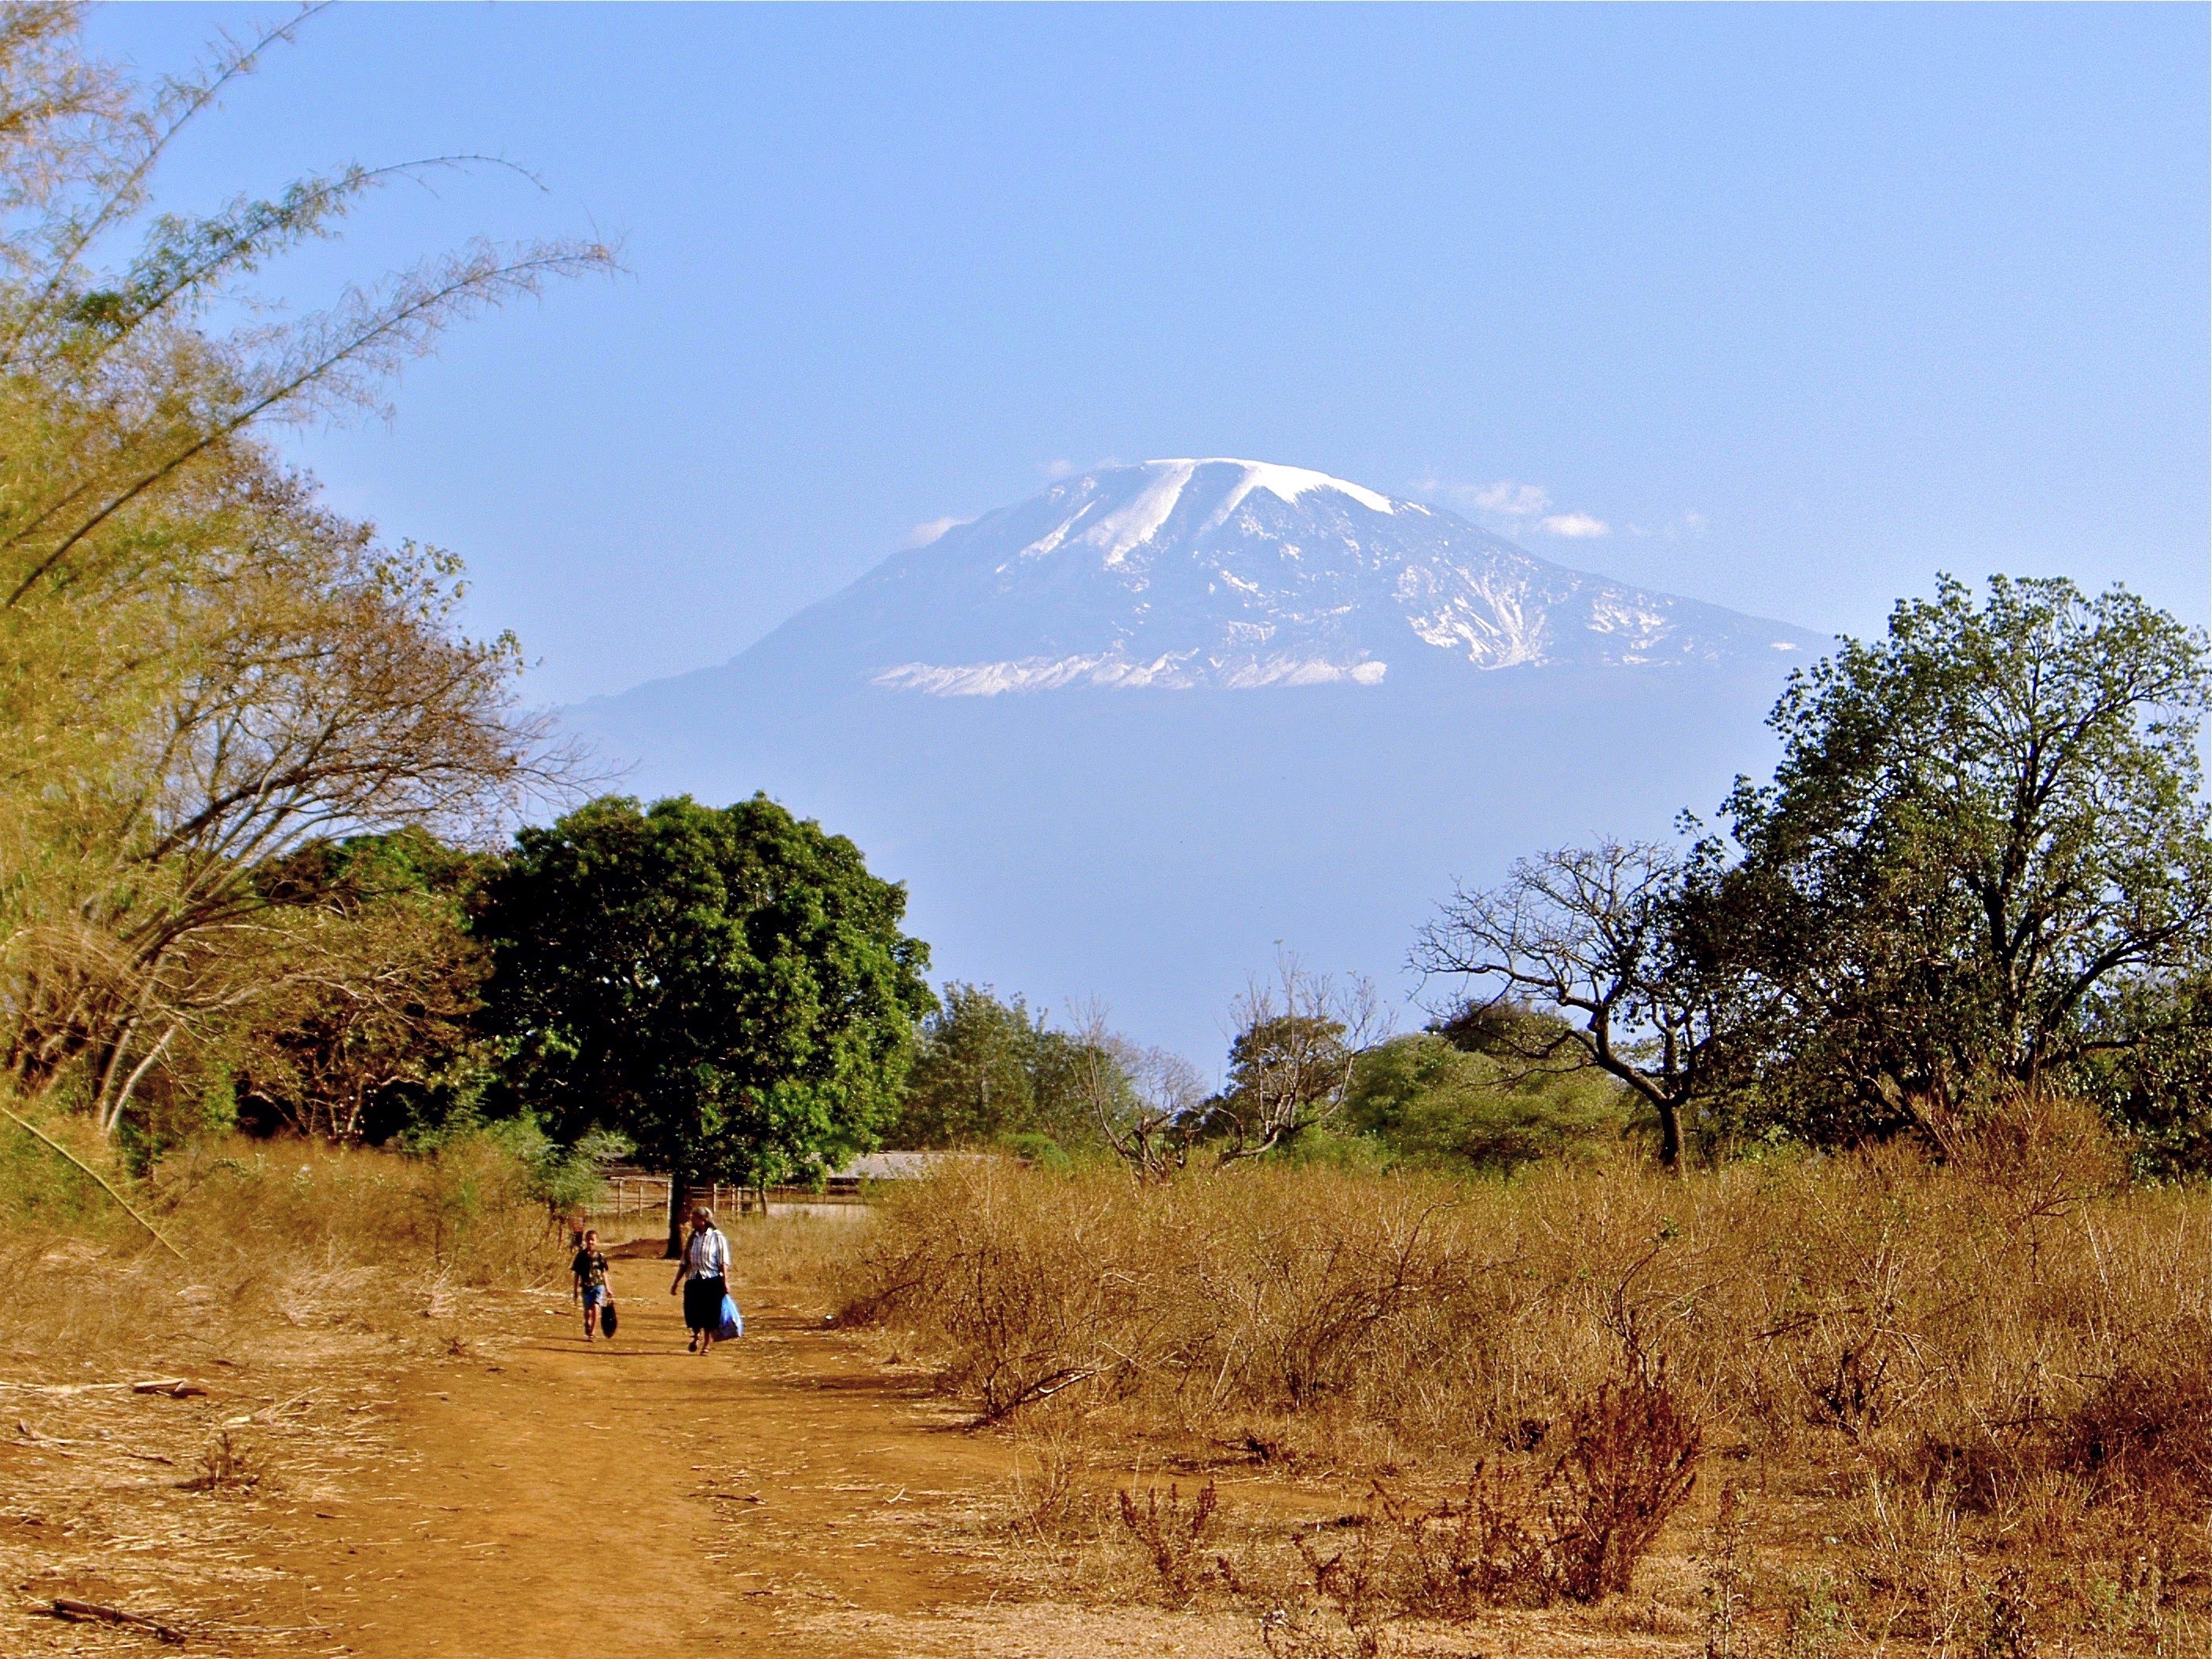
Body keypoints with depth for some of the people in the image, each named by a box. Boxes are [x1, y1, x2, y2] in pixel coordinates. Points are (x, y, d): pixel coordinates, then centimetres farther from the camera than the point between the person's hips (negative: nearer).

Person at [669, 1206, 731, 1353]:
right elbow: (684, 1263, 15)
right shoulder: (691, 1239, 11)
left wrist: (725, 1282, -14)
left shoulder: (716, 1237, -3)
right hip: (693, 1281, 4)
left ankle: (707, 1344, 16)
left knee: (709, 1315, 1)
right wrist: (676, 1283, 14)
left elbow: (723, 1263, -6)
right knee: (692, 1313, -2)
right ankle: (696, 1334, 27)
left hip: (712, 1281, -4)